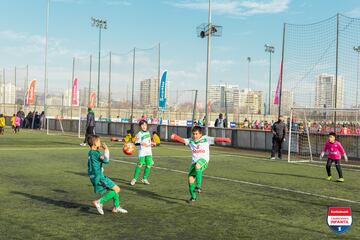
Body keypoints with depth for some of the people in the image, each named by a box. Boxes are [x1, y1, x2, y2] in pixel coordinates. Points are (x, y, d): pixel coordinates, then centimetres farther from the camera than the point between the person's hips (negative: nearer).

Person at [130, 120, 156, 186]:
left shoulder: (148, 132, 14)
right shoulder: (139, 134, -7)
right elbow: (136, 143, -13)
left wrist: (152, 143, 12)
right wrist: (141, 143, -28)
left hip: (149, 152, 6)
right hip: (142, 152, -6)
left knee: (148, 165, 2)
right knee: (140, 165, -12)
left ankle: (144, 179, 15)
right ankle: (135, 179, -1)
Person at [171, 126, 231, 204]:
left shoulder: (205, 139, 0)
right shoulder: (190, 141, 9)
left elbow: (215, 139, -11)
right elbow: (182, 140, -3)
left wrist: (225, 139, -26)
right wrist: (175, 137, -23)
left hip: (203, 160, -5)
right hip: (194, 162, 5)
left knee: (197, 166, -38)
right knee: (191, 179, -2)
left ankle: (198, 187, -36)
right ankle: (193, 197, 17)